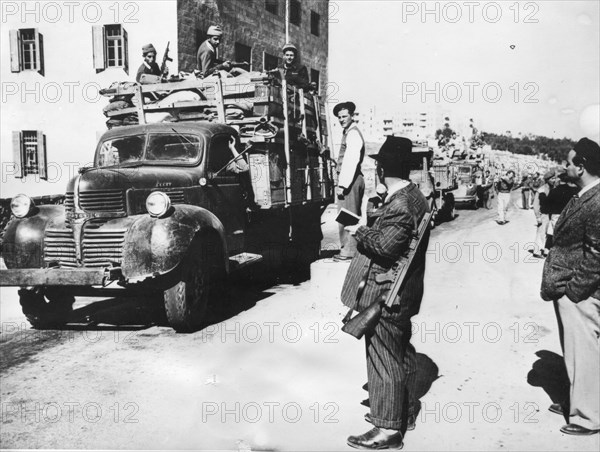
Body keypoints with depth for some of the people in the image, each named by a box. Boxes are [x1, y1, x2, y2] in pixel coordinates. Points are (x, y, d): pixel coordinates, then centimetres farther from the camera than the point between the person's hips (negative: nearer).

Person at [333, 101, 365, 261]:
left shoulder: (353, 134, -13)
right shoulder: (348, 132, 19)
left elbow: (351, 161, -20)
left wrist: (343, 184, -22)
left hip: (350, 180, -11)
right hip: (348, 179, 11)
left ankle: (349, 251, -5)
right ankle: (348, 248, 21)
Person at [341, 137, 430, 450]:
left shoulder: (399, 204, -23)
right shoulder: (415, 196, 9)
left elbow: (387, 245, -31)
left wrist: (360, 232, -16)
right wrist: (369, 230, 8)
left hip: (386, 296, -10)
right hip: (403, 292, 10)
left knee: (384, 360, 0)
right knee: (402, 354, 21)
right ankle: (405, 411, 36)